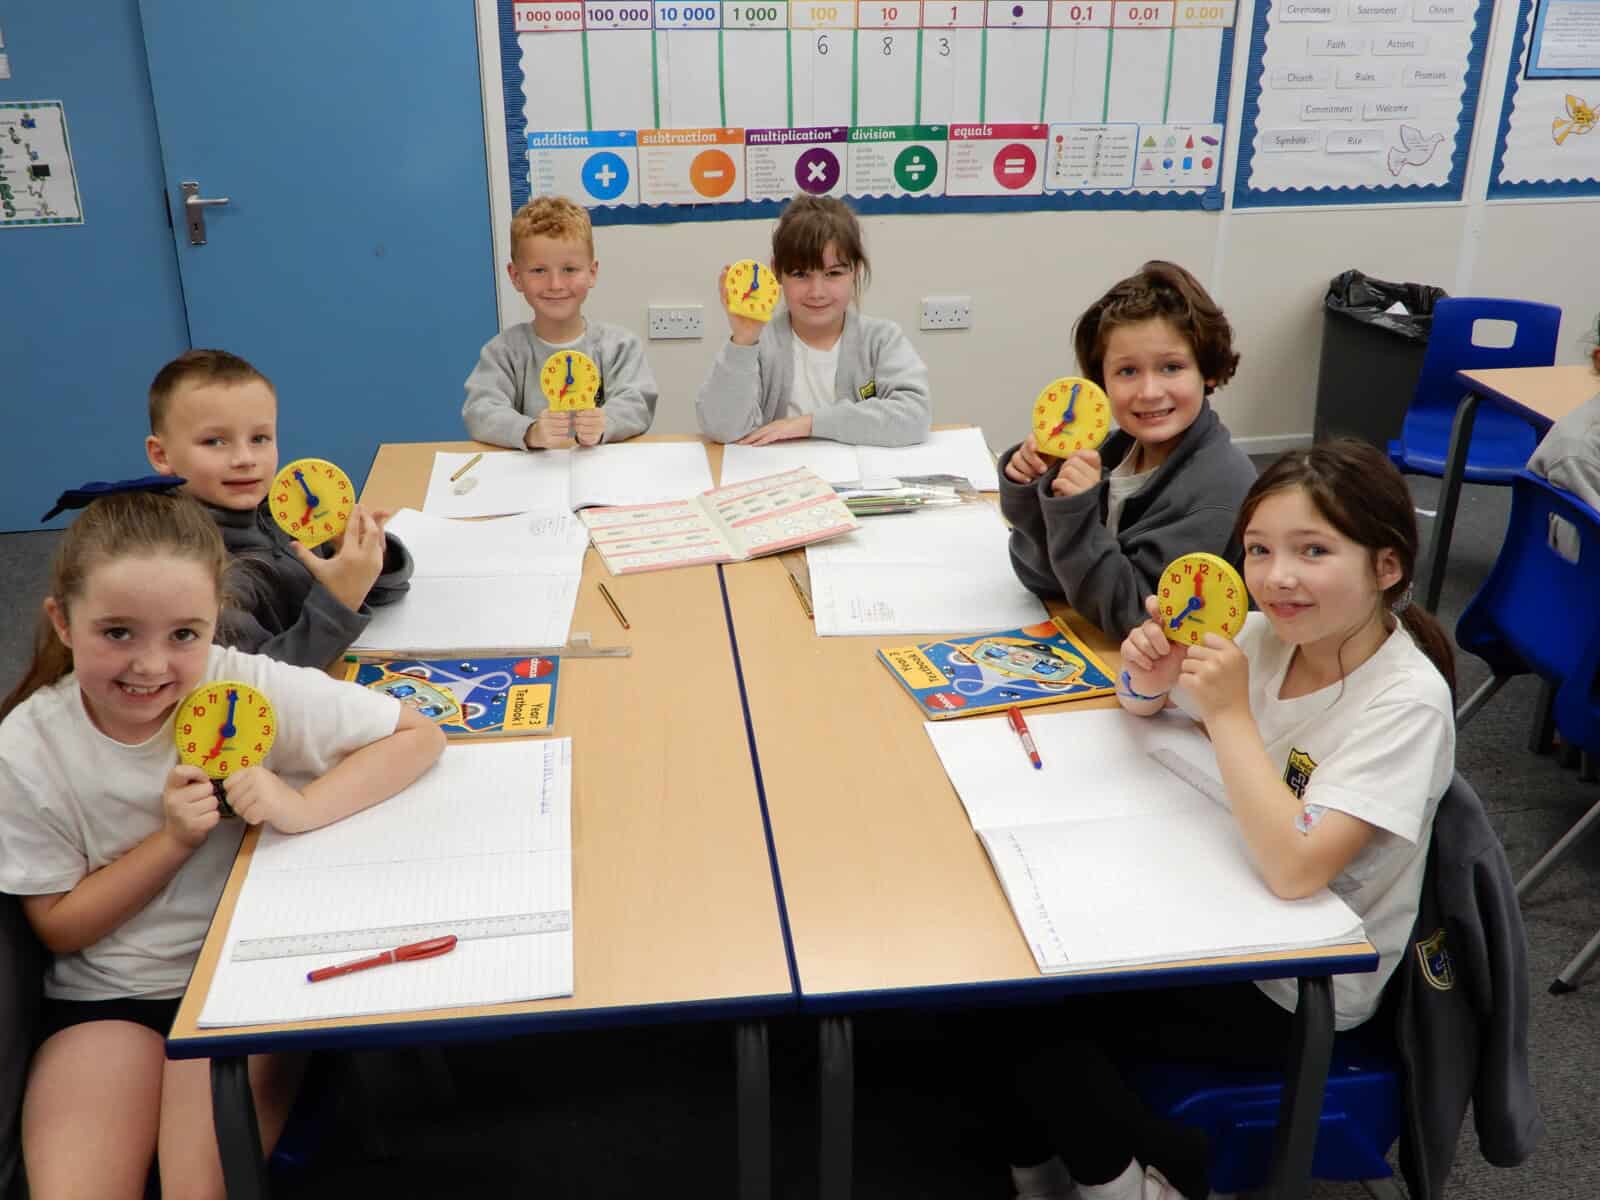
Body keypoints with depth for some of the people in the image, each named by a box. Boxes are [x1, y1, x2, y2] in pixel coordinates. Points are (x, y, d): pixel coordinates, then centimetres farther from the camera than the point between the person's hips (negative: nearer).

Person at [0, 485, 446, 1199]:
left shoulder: (249, 688, -18)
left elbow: (419, 736, -12)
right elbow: (58, 926, -4)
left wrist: (302, 806, -28)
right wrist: (174, 839, -20)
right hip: (105, 995, 2)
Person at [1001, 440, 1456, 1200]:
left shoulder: (1405, 702, -26)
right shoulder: (1269, 635, -8)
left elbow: (1294, 867, -34)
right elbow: (1143, 704, 8)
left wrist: (1228, 711, -31)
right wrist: (1151, 677, -15)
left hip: (1297, 991, -6)